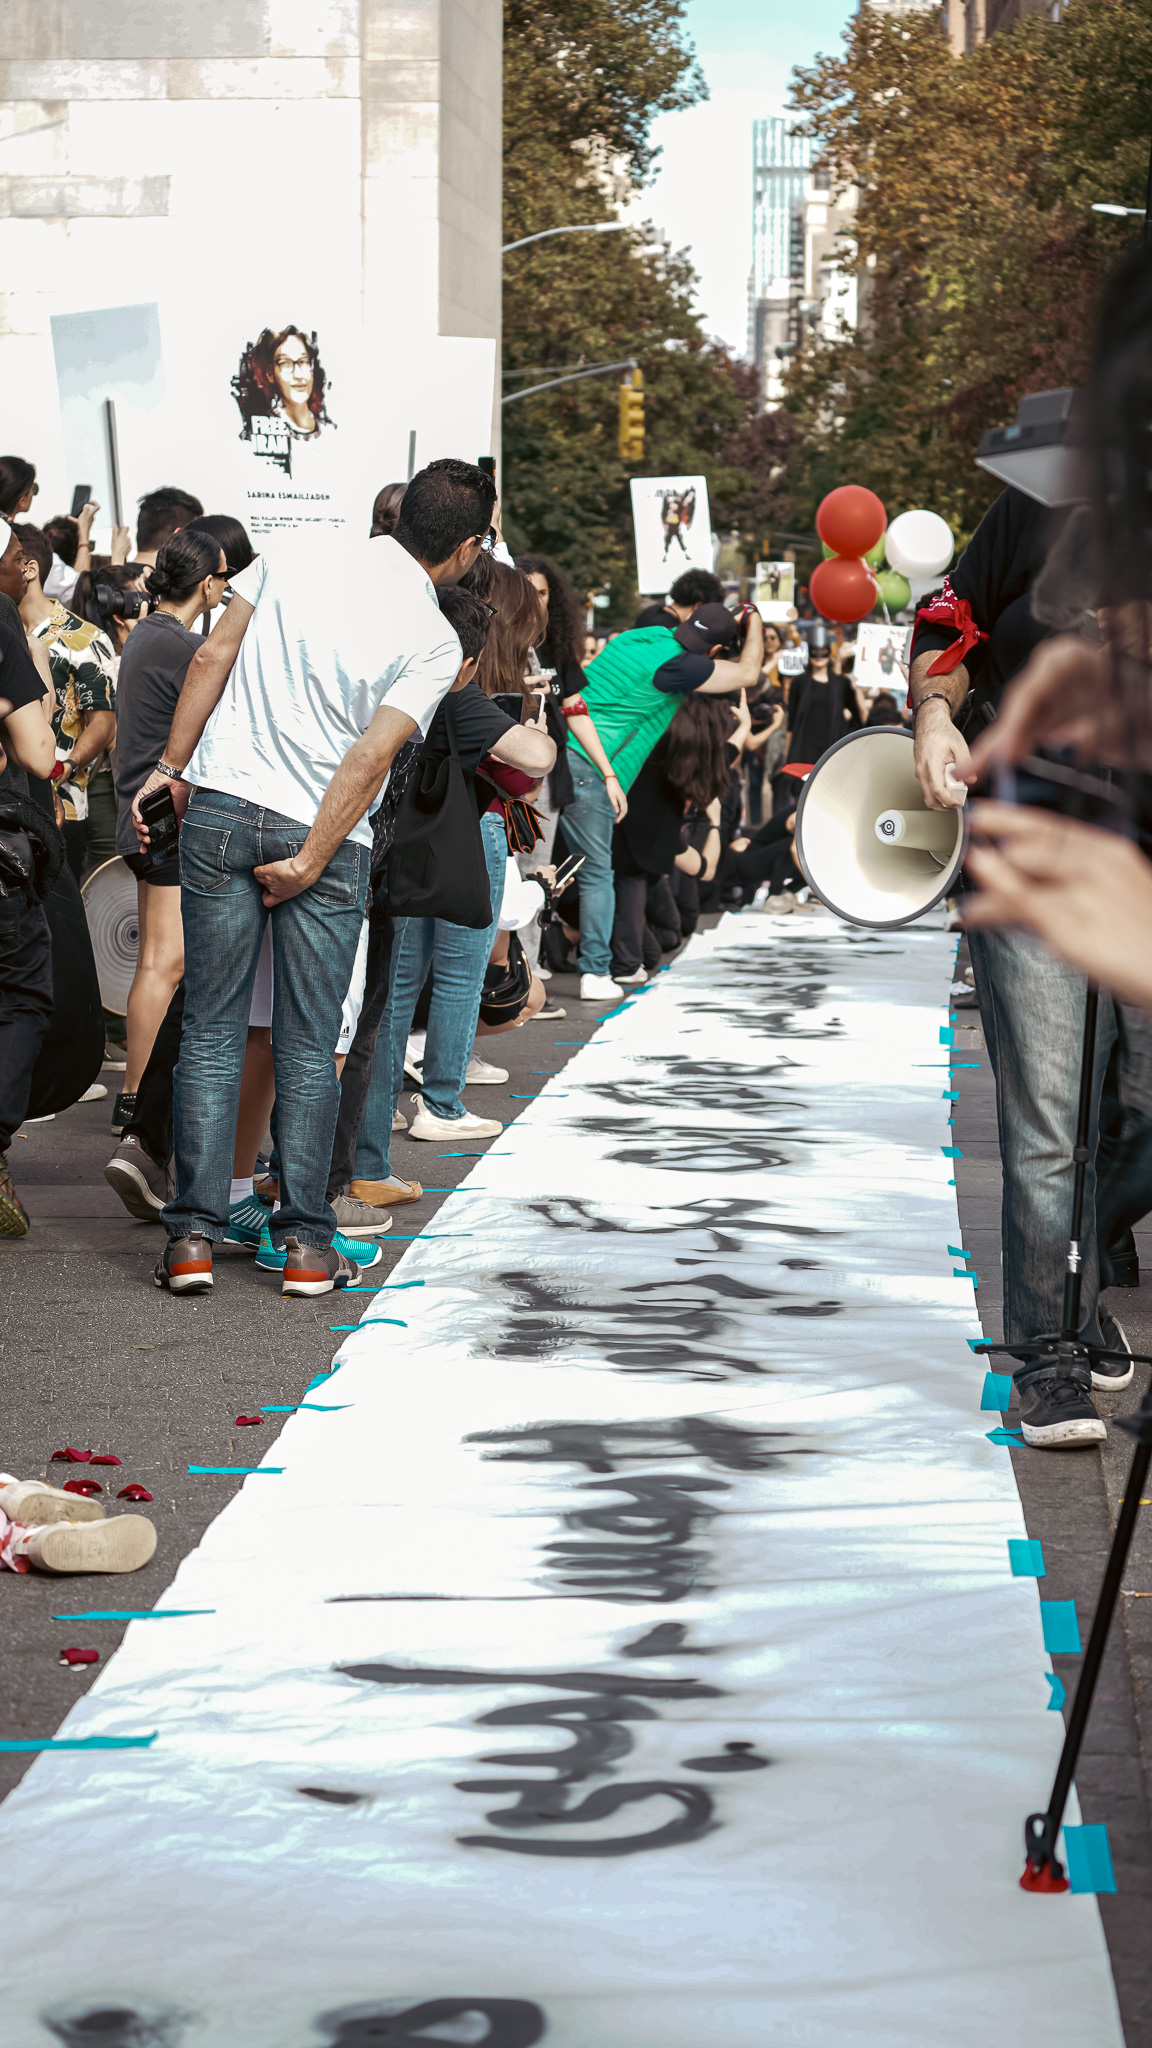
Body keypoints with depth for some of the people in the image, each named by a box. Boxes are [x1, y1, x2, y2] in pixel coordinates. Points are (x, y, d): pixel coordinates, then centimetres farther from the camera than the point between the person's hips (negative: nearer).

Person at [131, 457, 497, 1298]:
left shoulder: (299, 556, 4)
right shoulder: (436, 641, -5)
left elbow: (213, 656, 3)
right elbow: (372, 756, -13)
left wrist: (171, 766, 10)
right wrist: (310, 862, -10)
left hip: (218, 808, 2)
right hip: (323, 832, -2)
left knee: (211, 1030, 6)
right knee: (309, 1045, 7)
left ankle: (194, 1235, 3)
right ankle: (307, 1244, 7)